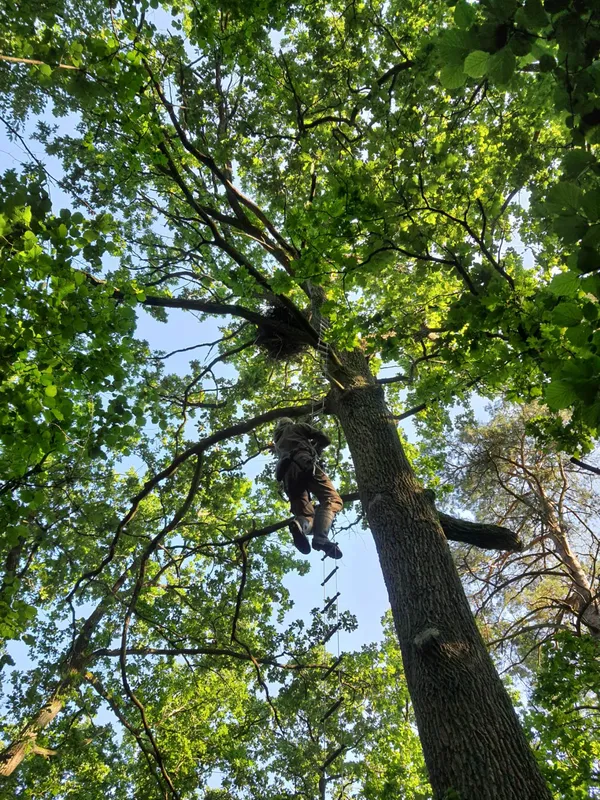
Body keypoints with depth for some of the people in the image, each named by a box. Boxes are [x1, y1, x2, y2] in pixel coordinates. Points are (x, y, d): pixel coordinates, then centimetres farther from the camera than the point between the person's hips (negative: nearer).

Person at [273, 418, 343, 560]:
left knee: (306, 515, -1)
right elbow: (325, 439, 20)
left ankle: (300, 524, -42)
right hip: (304, 464, -5)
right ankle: (321, 537, -44)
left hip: (287, 474, 5)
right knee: (332, 499, -15)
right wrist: (314, 449, 40)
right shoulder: (297, 426, 27)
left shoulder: (277, 442, 41)